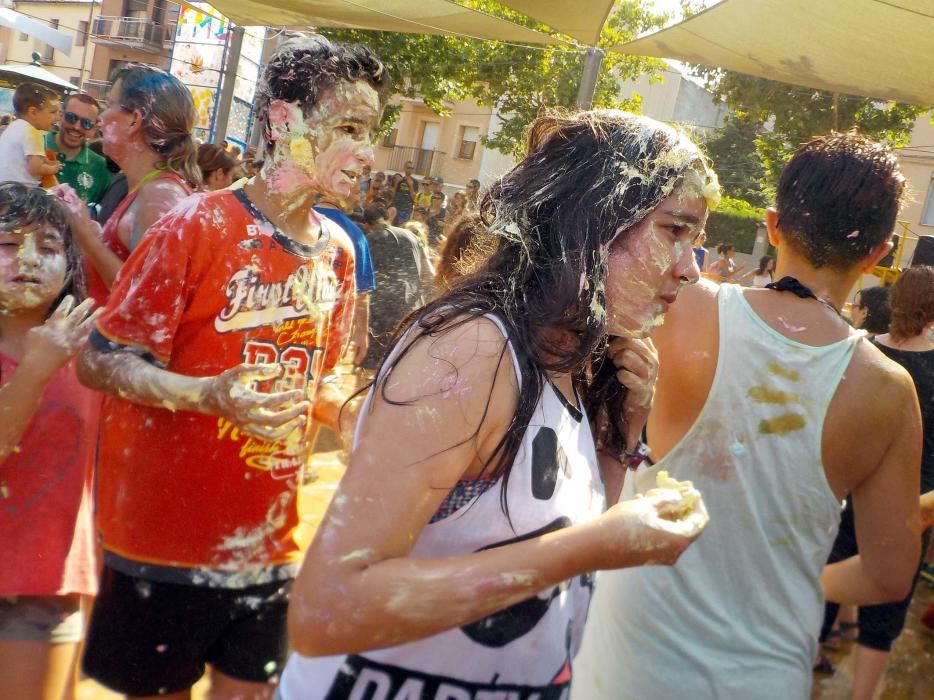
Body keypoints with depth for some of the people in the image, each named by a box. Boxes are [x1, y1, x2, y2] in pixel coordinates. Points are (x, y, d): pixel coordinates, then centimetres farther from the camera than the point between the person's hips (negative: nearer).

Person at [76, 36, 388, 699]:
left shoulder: (338, 251, 3)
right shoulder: (200, 225, -15)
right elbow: (103, 361, -14)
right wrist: (210, 396, -29)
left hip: (272, 544, 5)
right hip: (166, 542, -5)